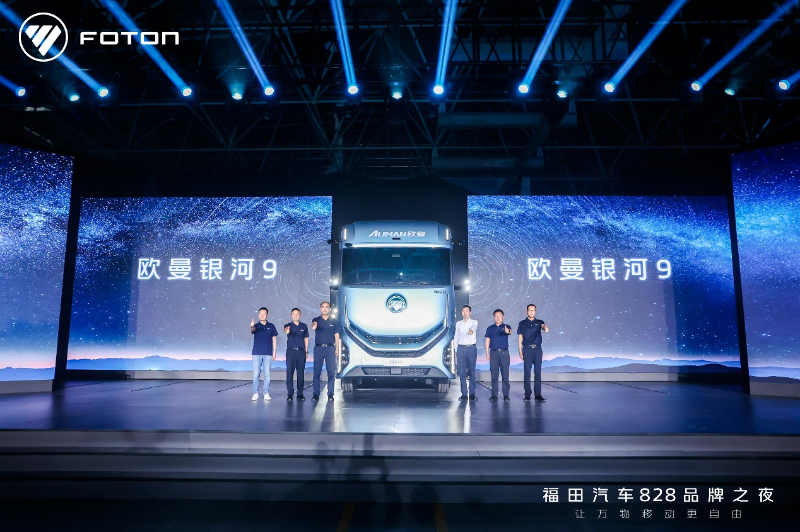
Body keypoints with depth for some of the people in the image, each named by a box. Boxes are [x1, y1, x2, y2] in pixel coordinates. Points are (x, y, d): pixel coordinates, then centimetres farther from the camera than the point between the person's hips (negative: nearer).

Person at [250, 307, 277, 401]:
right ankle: (255, 393, 9)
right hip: (257, 353, -1)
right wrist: (251, 326, -48)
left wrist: (274, 352, 1)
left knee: (267, 374, 2)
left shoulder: (271, 326, 6)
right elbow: (252, 330, -23)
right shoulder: (256, 326, 1)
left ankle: (266, 394, 10)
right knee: (255, 374, 1)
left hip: (268, 354, 1)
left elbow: (274, 339, 8)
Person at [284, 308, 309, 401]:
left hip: (301, 351, 2)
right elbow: (286, 330, -26)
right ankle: (290, 394, 4)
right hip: (291, 351, -2)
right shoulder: (288, 325, -1)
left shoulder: (304, 326, 8)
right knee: (290, 373, -3)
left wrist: (306, 351, 9)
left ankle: (300, 394, 10)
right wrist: (287, 331, -50)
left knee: (301, 373, 4)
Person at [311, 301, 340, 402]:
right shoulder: (316, 320, 2)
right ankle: (316, 394, 8)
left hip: (330, 348, 0)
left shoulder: (334, 321, 5)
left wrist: (337, 349, 0)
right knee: (317, 372, 2)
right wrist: (313, 327, -47)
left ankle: (330, 395, 5)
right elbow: (313, 325, -23)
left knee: (331, 372, -1)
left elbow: (336, 336, 7)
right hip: (318, 348, 0)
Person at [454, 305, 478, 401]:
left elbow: (474, 327, -21)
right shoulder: (458, 323, 13)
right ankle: (464, 394, 6)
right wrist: (456, 351, 9)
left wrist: (471, 330, -45)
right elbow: (456, 337, 15)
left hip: (471, 348, -3)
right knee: (462, 372, 2)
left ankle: (472, 393, 3)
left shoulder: (474, 322, 3)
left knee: (472, 371, -2)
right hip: (461, 348, 3)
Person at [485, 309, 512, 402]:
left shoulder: (506, 327, 3)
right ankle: (494, 395, 8)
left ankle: (506, 395, 6)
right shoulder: (490, 328, 10)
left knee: (505, 375, 0)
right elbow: (487, 341, 11)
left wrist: (507, 331, -45)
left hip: (504, 352, -2)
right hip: (493, 352, 2)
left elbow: (510, 332, -21)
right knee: (494, 375, 3)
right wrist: (487, 353, 3)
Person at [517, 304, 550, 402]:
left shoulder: (539, 322, 8)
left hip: (537, 349, 1)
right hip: (527, 349, -1)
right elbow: (520, 338, 7)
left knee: (538, 372, -1)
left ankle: (538, 395, 2)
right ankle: (527, 394, 6)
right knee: (527, 372, 0)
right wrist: (520, 351, 0)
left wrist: (545, 328, -41)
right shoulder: (522, 323, 8)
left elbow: (543, 326, -16)